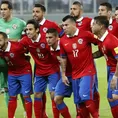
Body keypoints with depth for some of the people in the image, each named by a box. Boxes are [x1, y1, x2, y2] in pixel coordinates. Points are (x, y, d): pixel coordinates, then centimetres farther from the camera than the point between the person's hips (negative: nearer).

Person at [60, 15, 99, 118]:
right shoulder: (63, 40, 1)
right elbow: (63, 59, 10)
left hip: (88, 72, -5)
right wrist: (63, 74, 8)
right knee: (78, 101, 6)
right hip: (75, 74, 5)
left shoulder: (86, 35, -12)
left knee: (85, 96, -18)